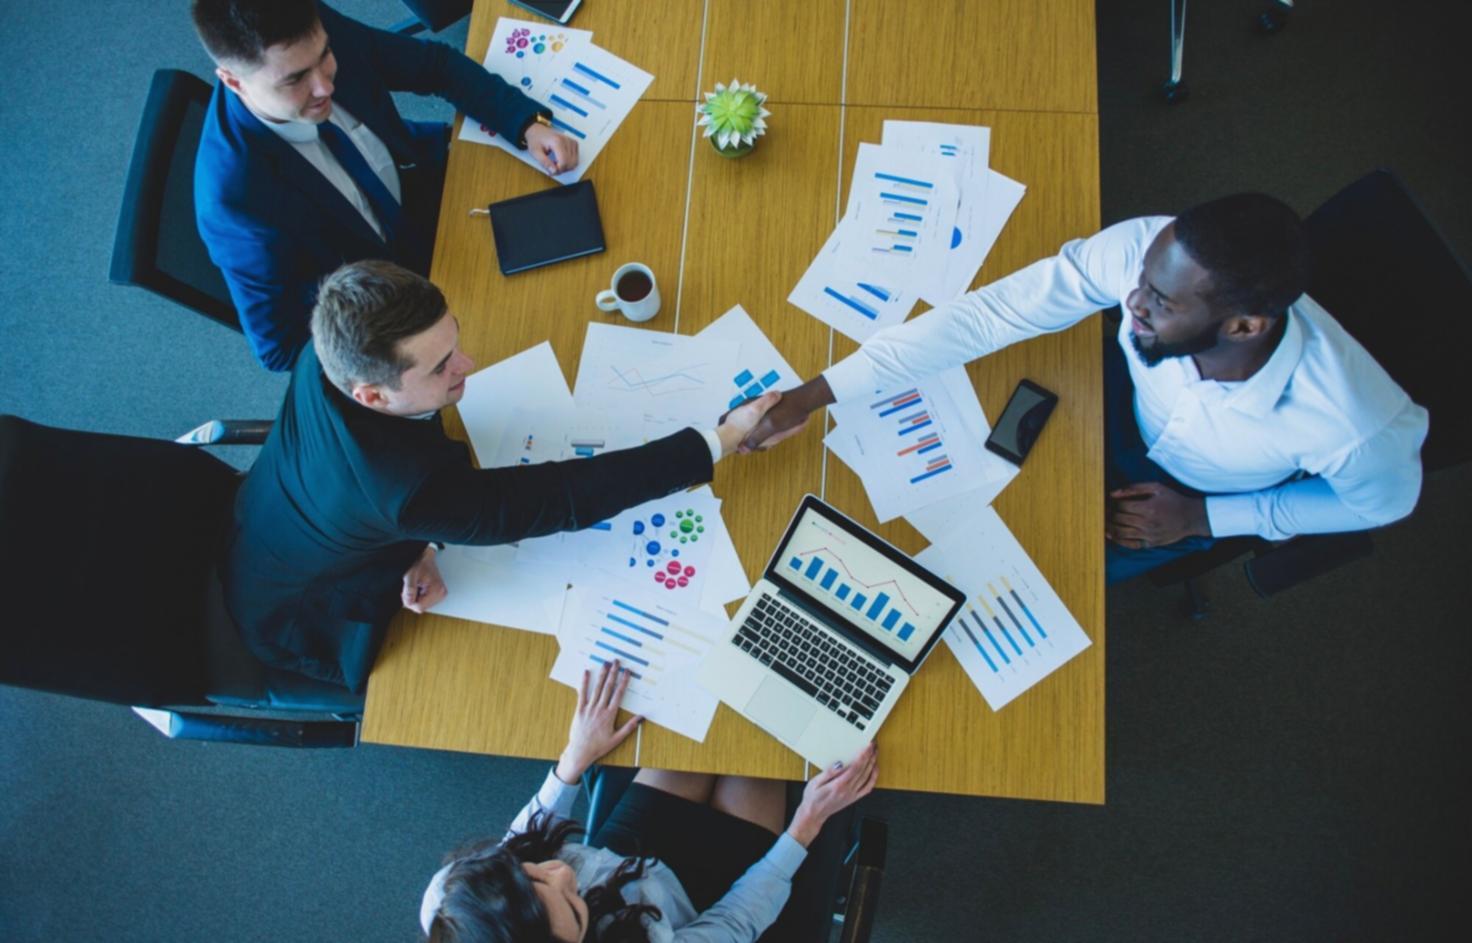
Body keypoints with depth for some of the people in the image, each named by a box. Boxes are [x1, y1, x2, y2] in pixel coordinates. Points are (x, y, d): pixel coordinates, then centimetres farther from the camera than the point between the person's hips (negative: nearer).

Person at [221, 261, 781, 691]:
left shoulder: (334, 351, -28)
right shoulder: (410, 491, -48)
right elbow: (566, 498, -41)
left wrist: (419, 542, -22)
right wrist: (720, 442, -38)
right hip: (294, 621, -5)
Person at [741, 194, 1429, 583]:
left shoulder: (1349, 422, -40)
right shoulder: (1144, 248, -39)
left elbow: (1387, 501, -16)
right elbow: (989, 312, -34)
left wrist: (1201, 519, -19)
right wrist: (817, 393, -37)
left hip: (1206, 496, -2)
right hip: (1126, 398, 2)